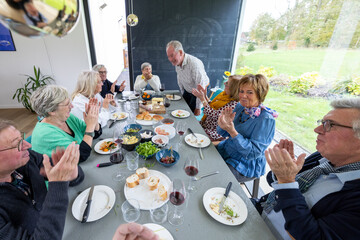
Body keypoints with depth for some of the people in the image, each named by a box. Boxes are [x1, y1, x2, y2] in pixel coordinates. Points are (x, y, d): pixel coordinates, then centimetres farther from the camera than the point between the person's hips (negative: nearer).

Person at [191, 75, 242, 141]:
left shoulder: (233, 104, -26)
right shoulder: (224, 94, 0)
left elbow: (213, 114, -27)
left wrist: (202, 98, -24)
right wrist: (205, 95, 0)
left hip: (213, 133, -8)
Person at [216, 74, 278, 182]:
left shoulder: (266, 119, -21)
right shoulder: (240, 106, -2)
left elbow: (253, 152, -25)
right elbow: (223, 133, 3)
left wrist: (232, 131, -36)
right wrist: (224, 124, -22)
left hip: (246, 165, -6)